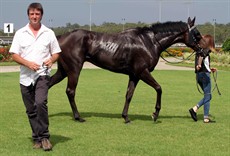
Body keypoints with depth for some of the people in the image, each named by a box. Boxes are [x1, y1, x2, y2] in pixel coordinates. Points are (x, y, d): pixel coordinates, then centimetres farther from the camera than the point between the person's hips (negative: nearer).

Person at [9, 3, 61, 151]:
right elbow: (14, 55, 1)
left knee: (40, 103, -22)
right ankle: (37, 138, 20)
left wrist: (51, 60, -13)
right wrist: (28, 63, -15)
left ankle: (44, 137, -12)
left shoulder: (49, 33, 5)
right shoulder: (20, 33, 5)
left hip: (42, 75, -2)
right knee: (31, 110, 7)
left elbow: (56, 52, 10)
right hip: (25, 76, 2)